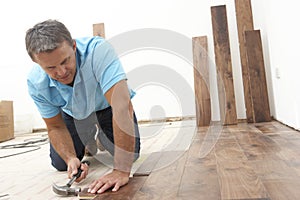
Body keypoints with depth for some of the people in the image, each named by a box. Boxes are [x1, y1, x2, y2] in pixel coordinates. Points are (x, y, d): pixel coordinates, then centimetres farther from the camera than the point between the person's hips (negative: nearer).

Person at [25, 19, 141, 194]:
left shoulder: (98, 50, -42)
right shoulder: (36, 83, -27)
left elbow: (122, 106, -49)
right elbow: (55, 127, -13)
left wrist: (121, 171, -51)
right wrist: (71, 159, -31)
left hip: (107, 105, -2)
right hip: (74, 113, 3)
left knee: (130, 155, -9)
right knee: (60, 164, -3)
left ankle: (102, 135, 25)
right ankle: (90, 137, 29)